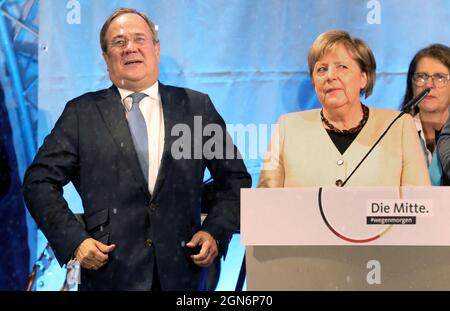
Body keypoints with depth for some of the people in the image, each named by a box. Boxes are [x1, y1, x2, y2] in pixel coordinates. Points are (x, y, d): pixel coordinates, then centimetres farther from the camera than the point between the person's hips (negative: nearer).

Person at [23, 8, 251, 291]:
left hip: (181, 271, 1)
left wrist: (215, 232, -2)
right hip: (111, 274, -1)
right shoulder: (82, 113, 3)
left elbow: (236, 179, 12)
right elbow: (40, 182, 2)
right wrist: (74, 239, -9)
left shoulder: (197, 106, 7)